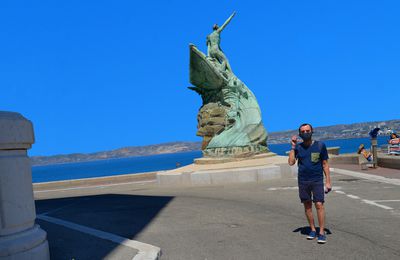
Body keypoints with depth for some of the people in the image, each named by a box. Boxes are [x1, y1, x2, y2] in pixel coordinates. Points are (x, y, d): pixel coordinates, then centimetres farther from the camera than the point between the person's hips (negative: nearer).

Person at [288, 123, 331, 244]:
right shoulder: (298, 147, 4)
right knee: (307, 205, 9)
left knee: (319, 205, -10)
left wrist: (328, 181, -2)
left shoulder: (320, 145, -1)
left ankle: (322, 232, -3)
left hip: (317, 180, -3)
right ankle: (313, 230, 22)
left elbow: (325, 164, 2)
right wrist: (293, 146, -8)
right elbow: (291, 162, -8)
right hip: (303, 181, 3)